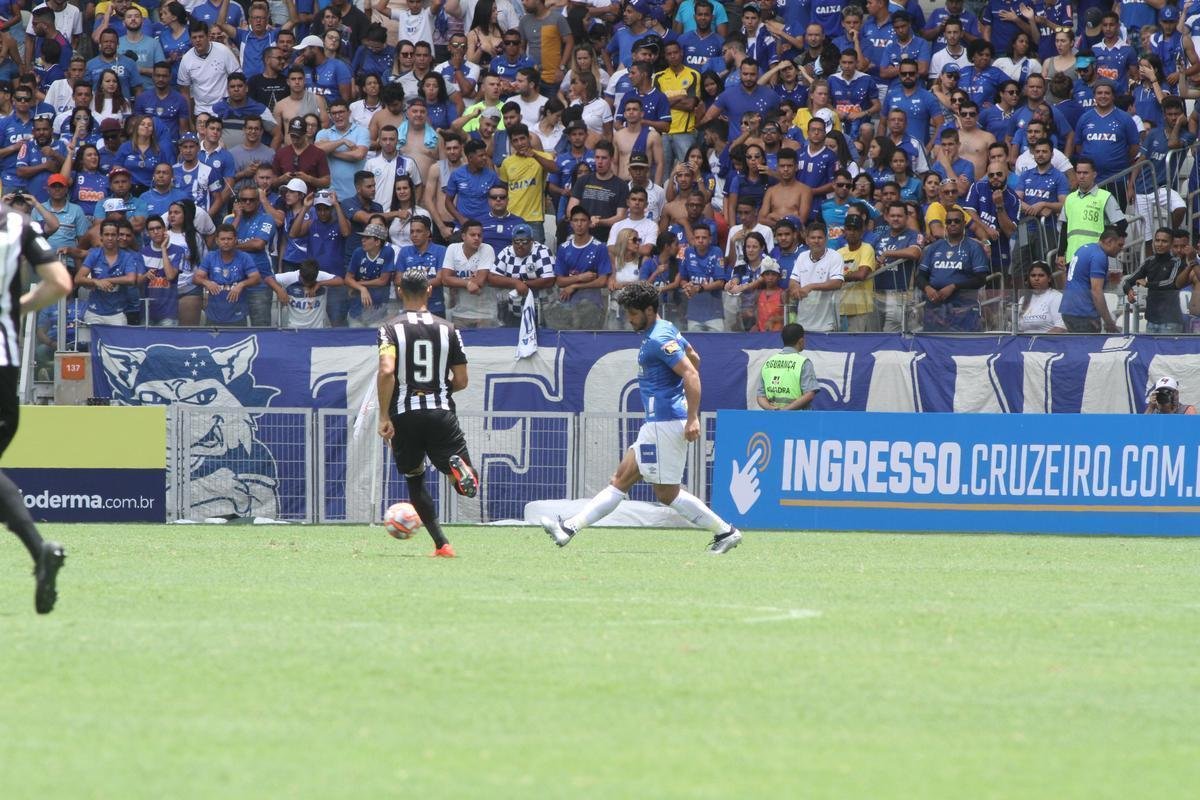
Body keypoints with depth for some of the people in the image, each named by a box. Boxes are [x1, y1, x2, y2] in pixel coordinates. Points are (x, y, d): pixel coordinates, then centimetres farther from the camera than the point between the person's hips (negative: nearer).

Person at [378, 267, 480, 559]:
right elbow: (461, 381, 7)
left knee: (414, 480, 18)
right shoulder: (447, 329, 6)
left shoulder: (391, 328, -1)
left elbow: (386, 371, -17)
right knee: (467, 484, 2)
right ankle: (457, 465, -35)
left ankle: (441, 544, 9)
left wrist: (384, 416, -11)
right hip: (441, 412, 1)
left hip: (403, 414, -1)